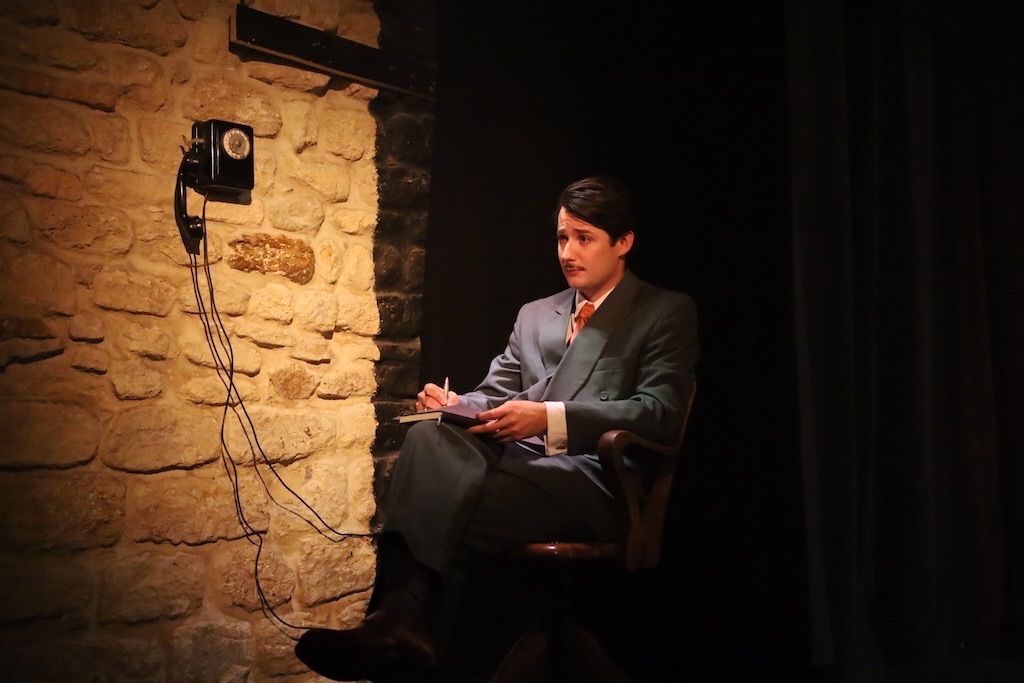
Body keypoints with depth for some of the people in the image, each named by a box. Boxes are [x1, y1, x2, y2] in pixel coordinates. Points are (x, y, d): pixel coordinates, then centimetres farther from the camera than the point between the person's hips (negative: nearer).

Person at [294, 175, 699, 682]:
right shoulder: (534, 315, 30)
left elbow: (662, 412, -4)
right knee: (428, 436, -32)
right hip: (517, 459, 5)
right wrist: (456, 405, -1)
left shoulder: (668, 313, 11)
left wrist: (550, 417, -17)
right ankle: (397, 620, -45)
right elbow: (494, 394, 26)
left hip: (590, 475, -5)